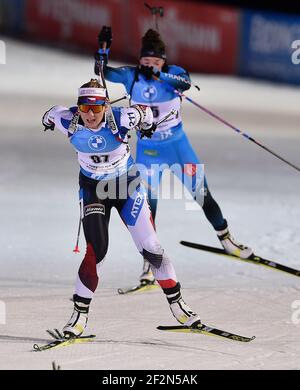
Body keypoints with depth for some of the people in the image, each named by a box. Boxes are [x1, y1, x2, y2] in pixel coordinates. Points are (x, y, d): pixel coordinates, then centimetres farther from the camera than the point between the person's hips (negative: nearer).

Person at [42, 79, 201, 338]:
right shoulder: (68, 121, -22)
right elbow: (52, 114, 2)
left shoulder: (121, 119, -26)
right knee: (97, 249, -16)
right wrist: (48, 122, 24)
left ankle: (177, 304, 19)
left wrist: (148, 127, 16)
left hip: (127, 185, 0)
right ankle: (80, 314, -6)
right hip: (93, 188, 0)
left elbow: (143, 112, -4)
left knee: (150, 248, 2)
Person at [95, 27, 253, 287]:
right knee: (147, 205, -5)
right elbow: (102, 73, -15)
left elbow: (186, 83, -33)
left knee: (202, 195, 6)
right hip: (148, 149, 0)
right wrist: (104, 49, -32)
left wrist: (159, 75, -48)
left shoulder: (173, 72, -11)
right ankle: (150, 262, 4)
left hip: (177, 145, 0)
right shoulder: (131, 76, -7)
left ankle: (226, 239, 28)